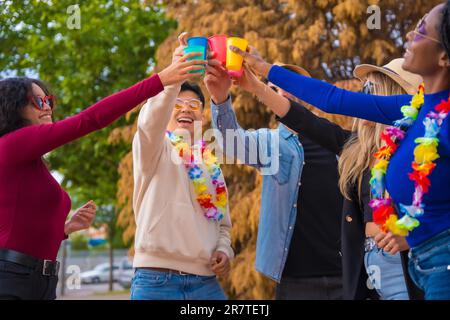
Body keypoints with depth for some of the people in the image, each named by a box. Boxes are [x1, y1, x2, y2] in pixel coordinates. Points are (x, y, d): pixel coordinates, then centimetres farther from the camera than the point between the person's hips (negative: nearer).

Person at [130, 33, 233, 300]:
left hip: (206, 281, 5)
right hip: (157, 280, -5)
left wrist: (224, 250, 3)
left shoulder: (212, 166, 19)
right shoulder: (155, 149, 4)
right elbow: (150, 121, -20)